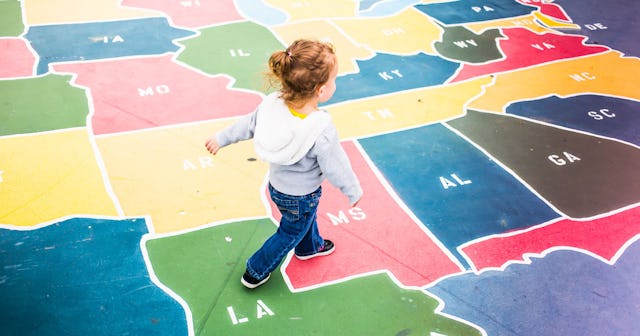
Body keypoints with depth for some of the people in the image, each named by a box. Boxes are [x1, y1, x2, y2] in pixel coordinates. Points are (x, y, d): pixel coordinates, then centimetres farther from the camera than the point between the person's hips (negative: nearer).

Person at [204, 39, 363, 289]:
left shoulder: (273, 104, -24)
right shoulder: (322, 132, -38)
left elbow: (248, 124, -7)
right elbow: (336, 169, -24)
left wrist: (221, 139, 11)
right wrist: (354, 192, -5)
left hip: (277, 185, 6)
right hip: (301, 196, -6)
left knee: (307, 217, 34)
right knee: (290, 234, 23)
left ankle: (310, 246, 62)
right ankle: (255, 273, 38)